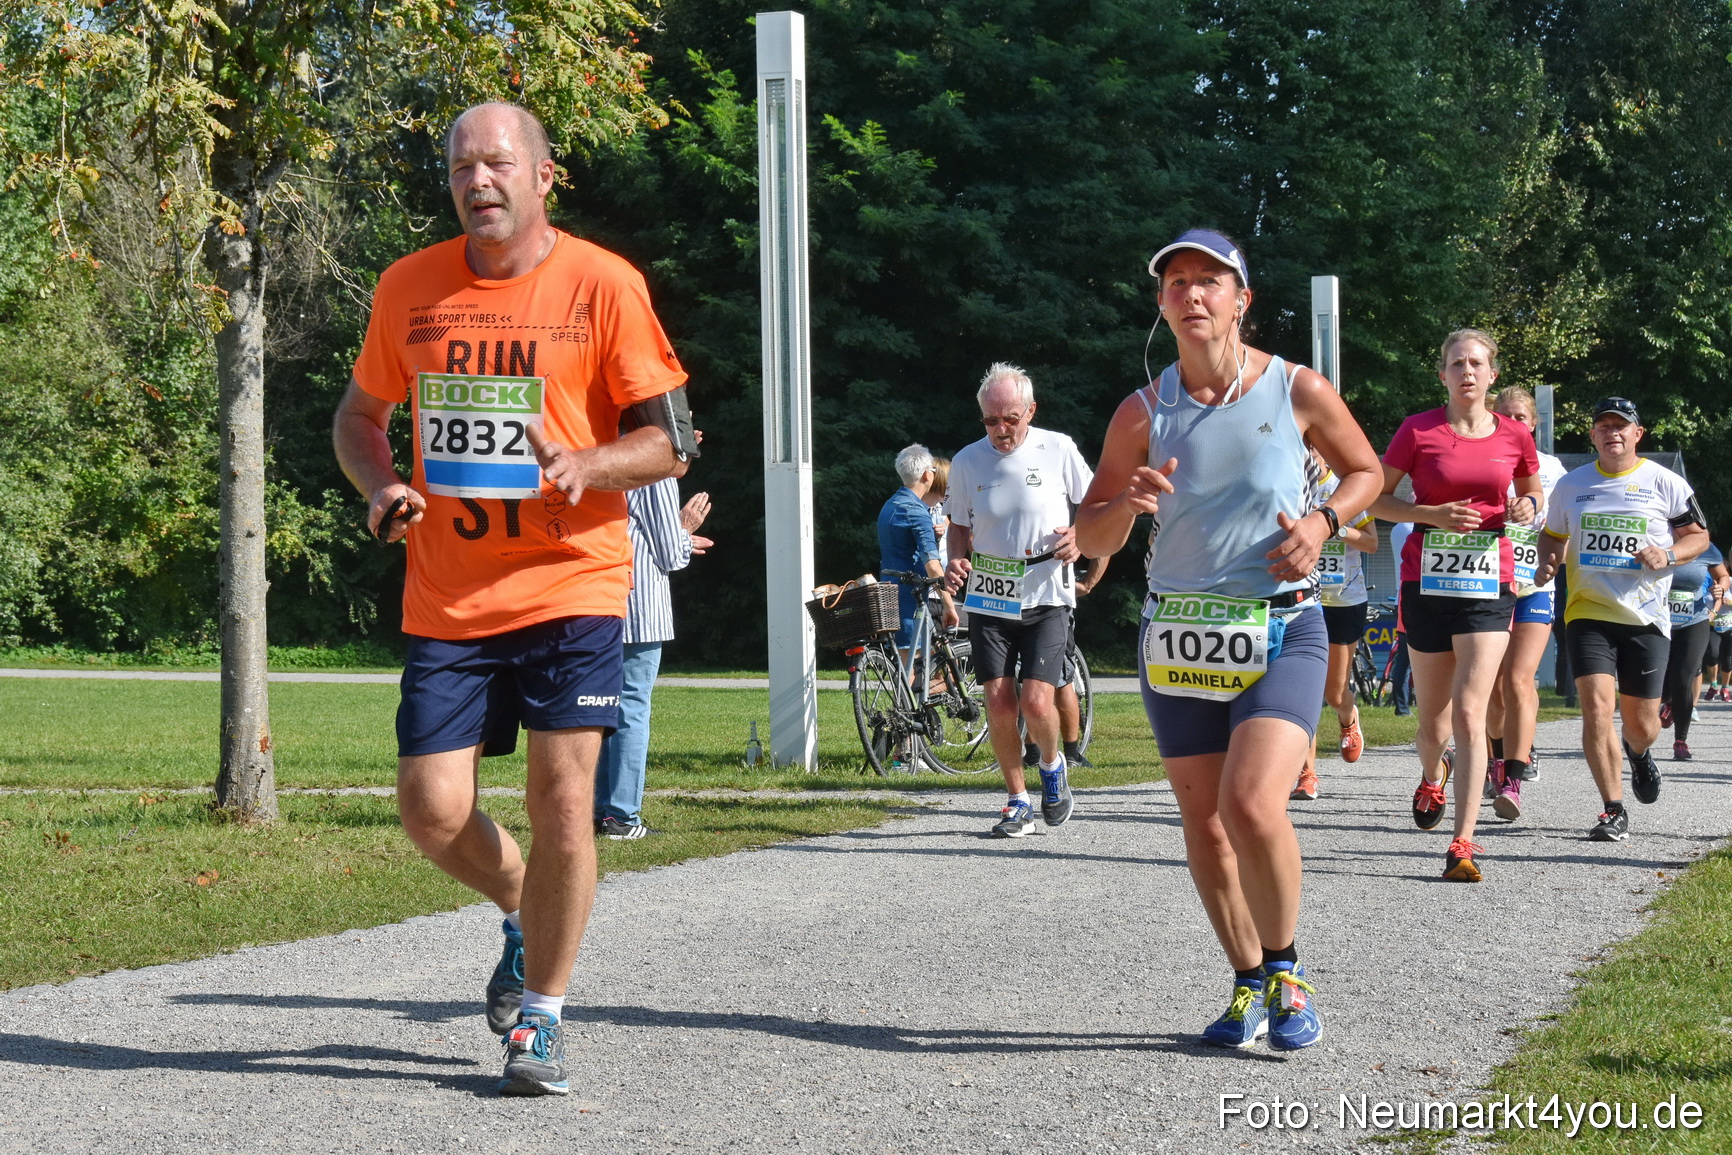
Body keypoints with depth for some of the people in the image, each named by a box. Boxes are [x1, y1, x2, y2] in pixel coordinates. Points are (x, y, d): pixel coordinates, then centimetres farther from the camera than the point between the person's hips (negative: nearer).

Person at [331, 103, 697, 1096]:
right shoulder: (410, 288, 6)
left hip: (573, 581, -3)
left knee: (563, 800, -6)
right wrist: (380, 486, -3)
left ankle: (542, 1014, 11)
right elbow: (360, 416, 19)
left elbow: (671, 441, -1)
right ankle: (526, 912, 32)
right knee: (433, 811, -1)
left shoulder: (603, 284, -4)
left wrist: (585, 465, -21)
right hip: (446, 597, 3)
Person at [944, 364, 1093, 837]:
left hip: (1046, 600, -2)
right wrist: (956, 561, -4)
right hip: (988, 602, 2)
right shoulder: (966, 462, 3)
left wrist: (1079, 536, -12)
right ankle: (1018, 800, 14)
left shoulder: (1057, 450, -3)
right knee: (999, 705, -4)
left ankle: (1051, 764, 18)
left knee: (1036, 702, -14)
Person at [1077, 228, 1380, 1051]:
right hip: (1177, 635, 3)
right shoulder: (1144, 413, 1)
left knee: (1252, 804, -21)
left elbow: (1366, 470, 14)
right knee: (1203, 824, 6)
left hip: (1282, 632, -3)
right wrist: (1129, 504, -17)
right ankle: (1250, 986, 23)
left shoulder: (1298, 392, -3)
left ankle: (1285, 970, 1)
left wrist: (1324, 521, -6)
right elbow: (1090, 539, 5)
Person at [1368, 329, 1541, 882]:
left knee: (1469, 713, -13)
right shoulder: (1419, 430, -2)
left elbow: (1531, 489, 22)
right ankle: (1432, 776, 47)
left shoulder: (1514, 436, 4)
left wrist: (1527, 506, -1)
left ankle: (1461, 846, -14)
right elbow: (1376, 499, 2)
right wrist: (1434, 515, -13)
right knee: (1432, 723, 10)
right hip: (1427, 581, 0)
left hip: (1489, 580, 0)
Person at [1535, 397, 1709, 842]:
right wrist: (1548, 562, -1)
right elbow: (1553, 535, 21)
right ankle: (1613, 811, -9)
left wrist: (1669, 555, -13)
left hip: (1646, 618, 0)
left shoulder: (1665, 483, 1)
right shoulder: (1571, 485, 8)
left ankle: (1638, 754, 44)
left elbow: (1699, 535, 7)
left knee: (1641, 725, 5)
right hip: (1588, 613, 1)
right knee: (1597, 709, -17)